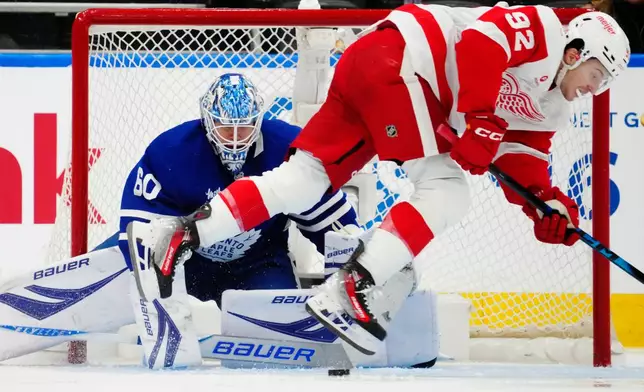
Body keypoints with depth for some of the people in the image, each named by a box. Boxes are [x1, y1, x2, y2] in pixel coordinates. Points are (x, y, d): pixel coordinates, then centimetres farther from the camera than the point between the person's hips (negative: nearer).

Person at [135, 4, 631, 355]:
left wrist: (547, 205, 3)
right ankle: (349, 291, -22)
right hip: (396, 56, -10)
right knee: (446, 193, -13)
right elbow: (481, 40, -20)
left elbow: (521, 163, 21)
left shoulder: (548, 108, 22)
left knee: (304, 179, 4)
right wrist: (481, 120, -22)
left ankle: (185, 233, 1)